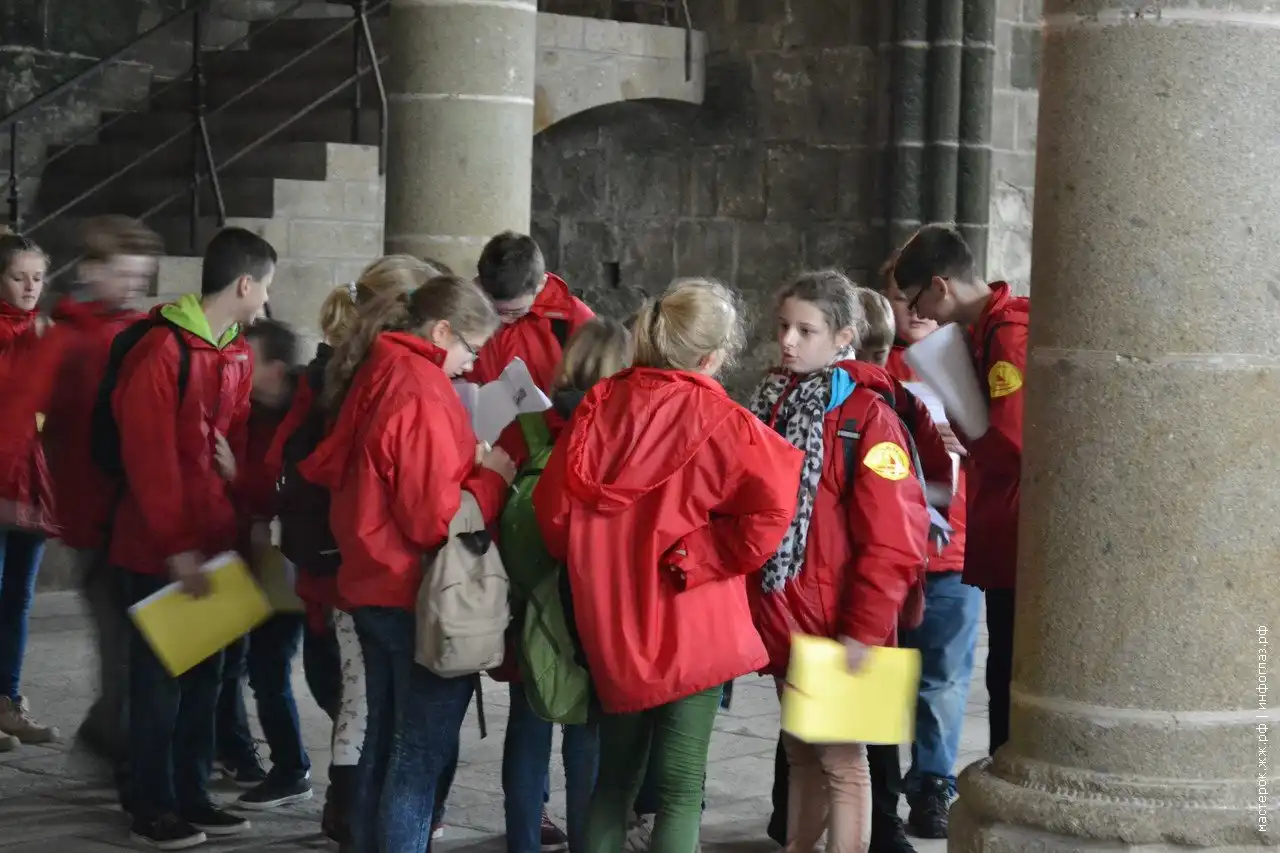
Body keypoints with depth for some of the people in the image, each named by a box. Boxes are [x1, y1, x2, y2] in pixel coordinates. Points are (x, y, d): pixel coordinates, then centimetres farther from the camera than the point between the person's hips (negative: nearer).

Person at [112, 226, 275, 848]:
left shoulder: (238, 354, 10)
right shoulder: (162, 351, -16)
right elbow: (149, 458, -18)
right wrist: (176, 546, -18)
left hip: (215, 543, 8)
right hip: (160, 551, -7)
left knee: (203, 676, 13)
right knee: (159, 680, 2)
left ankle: (191, 797, 23)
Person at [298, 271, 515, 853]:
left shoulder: (376, 375, 8)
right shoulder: (422, 395, -20)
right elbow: (437, 518, -23)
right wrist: (492, 479, -9)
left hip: (377, 587, 9)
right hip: (422, 598, -9)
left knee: (385, 741, 19)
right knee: (422, 755, -1)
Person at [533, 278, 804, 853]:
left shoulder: (601, 403, 0)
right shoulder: (721, 421, -12)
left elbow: (554, 505, 1)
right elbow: (770, 508, -24)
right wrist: (702, 556, -10)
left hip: (609, 618, 5)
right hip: (690, 624, -5)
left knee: (615, 775, 18)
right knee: (682, 785, 1)